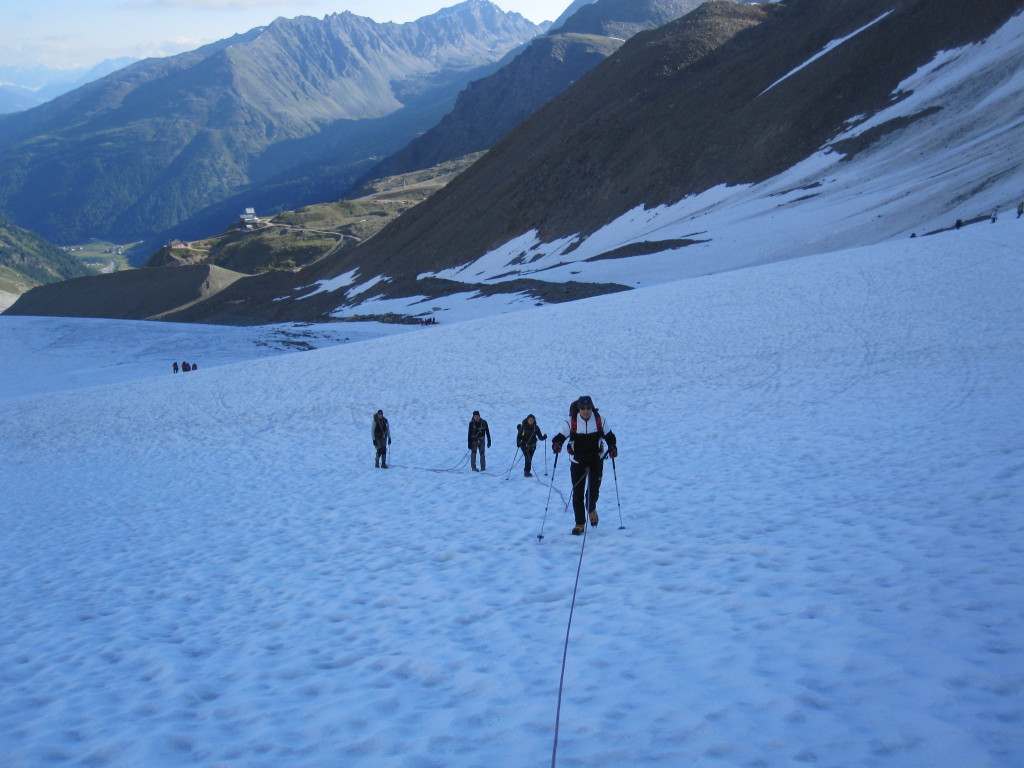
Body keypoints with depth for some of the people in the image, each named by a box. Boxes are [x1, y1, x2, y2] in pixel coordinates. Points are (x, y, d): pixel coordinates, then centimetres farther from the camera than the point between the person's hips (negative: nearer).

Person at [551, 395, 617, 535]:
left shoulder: (600, 420, -3)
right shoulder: (571, 422, -8)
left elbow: (610, 437, 9)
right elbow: (560, 437, -5)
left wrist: (613, 448, -10)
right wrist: (556, 444, -27)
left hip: (596, 459, 0)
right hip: (577, 461, 0)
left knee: (593, 490, -8)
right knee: (577, 493, -2)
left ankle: (591, 510, 28)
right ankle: (580, 524, 8)